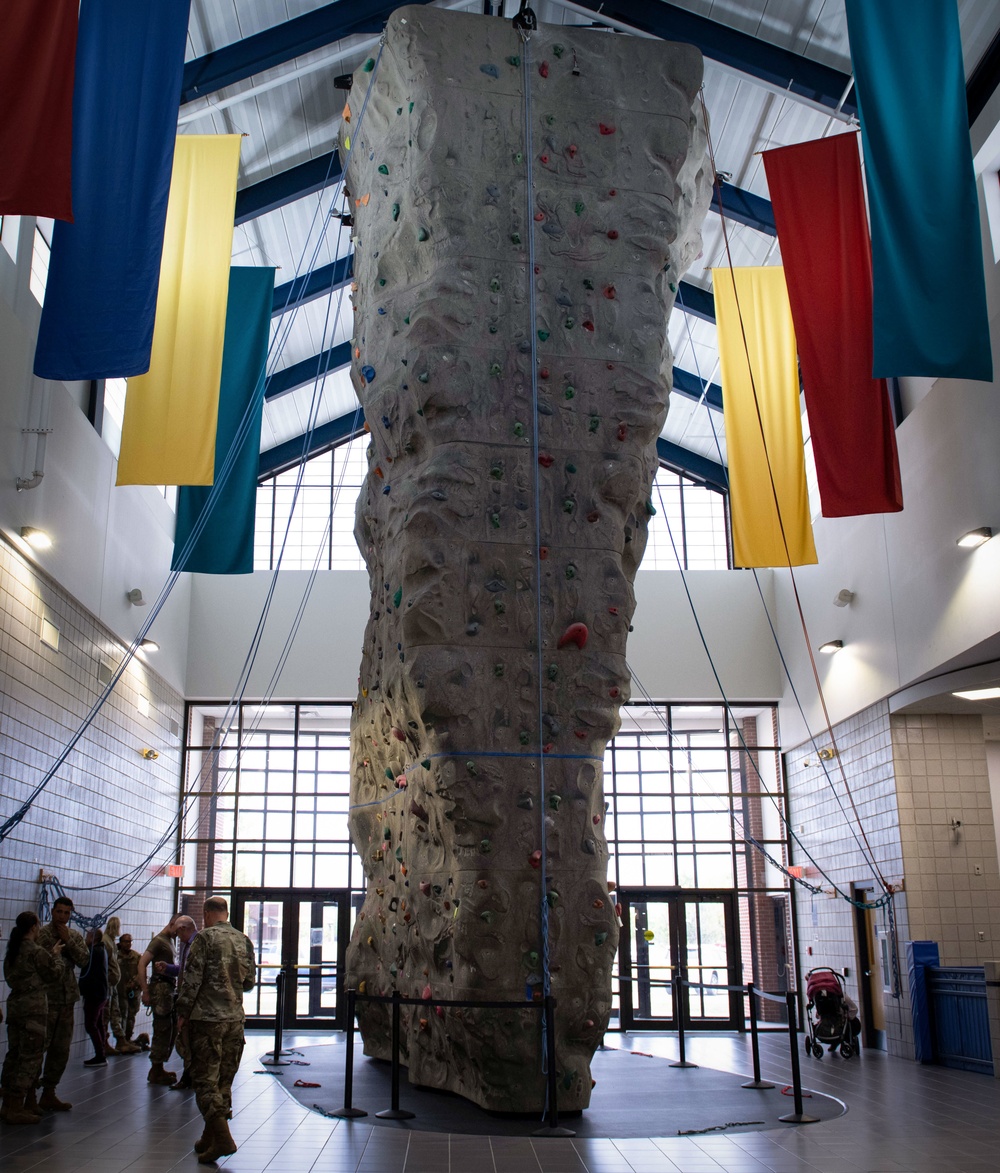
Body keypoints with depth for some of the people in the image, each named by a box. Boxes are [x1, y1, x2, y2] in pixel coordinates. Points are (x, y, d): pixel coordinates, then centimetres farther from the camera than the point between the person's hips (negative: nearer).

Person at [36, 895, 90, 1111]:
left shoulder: (74, 936, 10)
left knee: (61, 1050, 10)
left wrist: (68, 940, -10)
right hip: (46, 999, -6)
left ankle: (49, 1094, 20)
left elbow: (84, 959, -3)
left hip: (67, 1000, 6)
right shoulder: (41, 934, -6)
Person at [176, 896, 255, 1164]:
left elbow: (192, 979, -12)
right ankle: (210, 1138, 22)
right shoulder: (244, 941, 8)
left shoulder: (205, 938, -9)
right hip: (235, 1018, 6)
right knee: (224, 1080, 13)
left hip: (207, 1018, -6)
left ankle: (223, 1139, -14)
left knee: (206, 1080, -3)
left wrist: (183, 1013, -2)